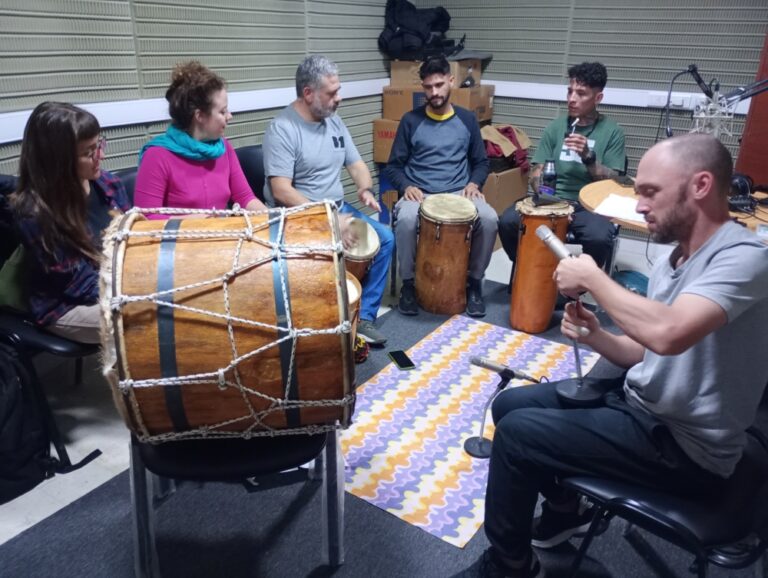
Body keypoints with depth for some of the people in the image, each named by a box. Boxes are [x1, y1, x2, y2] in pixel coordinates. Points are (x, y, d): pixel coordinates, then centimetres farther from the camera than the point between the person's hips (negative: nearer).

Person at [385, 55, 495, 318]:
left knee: (489, 219, -29)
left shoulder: (467, 120, 11)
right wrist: (406, 186, -13)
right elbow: (393, 166, 7)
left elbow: (481, 162, 17)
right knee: (406, 219, -36)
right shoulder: (411, 121, 4)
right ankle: (408, 283, -12)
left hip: (459, 194, 2)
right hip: (419, 194, -1)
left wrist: (474, 183, -4)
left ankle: (474, 282, -6)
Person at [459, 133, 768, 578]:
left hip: (684, 445, -9)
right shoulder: (674, 258, 6)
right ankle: (566, 507, 30)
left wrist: (592, 278, -25)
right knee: (511, 405, 8)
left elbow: (667, 334, -40)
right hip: (640, 403, 9)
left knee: (515, 432, -13)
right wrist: (596, 337, -10)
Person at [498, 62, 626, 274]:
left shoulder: (612, 132, 2)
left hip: (589, 206, -2)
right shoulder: (555, 127, 8)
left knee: (600, 237, -34)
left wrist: (588, 157, -20)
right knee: (508, 222, -25)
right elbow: (536, 174, 6)